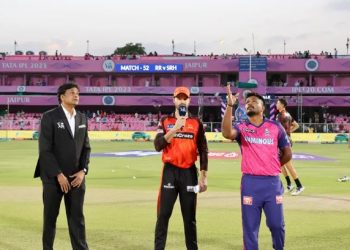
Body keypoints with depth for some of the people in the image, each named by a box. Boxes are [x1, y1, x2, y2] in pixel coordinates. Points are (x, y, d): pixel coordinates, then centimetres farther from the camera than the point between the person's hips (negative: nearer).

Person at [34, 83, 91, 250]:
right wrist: (58, 174, -15)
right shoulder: (49, 117, -7)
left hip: (76, 177, 4)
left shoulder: (82, 118, 10)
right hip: (53, 177, -4)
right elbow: (45, 149, -12)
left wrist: (83, 170, -3)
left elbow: (86, 147, 12)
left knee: (77, 218, 3)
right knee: (50, 217, 5)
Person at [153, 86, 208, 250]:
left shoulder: (196, 123, 6)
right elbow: (158, 145, -8)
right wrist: (175, 128, -18)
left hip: (189, 172, 1)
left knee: (190, 216, 6)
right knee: (163, 214, -1)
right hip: (170, 171, 0)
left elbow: (203, 151, 5)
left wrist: (203, 177, -1)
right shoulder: (165, 121, 5)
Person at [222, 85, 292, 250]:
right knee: (250, 226, 3)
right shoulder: (241, 127, 3)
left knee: (277, 224, 6)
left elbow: (287, 153, 14)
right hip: (250, 182, -1)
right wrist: (230, 105, -25)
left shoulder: (276, 127, 7)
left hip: (273, 182, 1)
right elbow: (227, 133, -21)